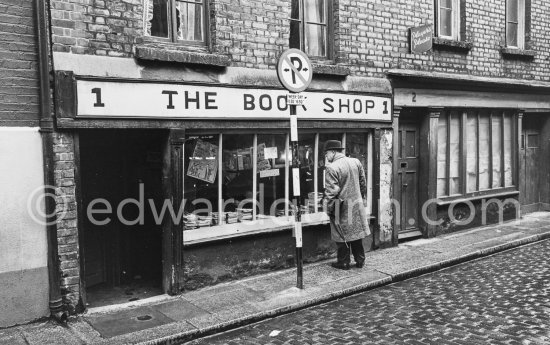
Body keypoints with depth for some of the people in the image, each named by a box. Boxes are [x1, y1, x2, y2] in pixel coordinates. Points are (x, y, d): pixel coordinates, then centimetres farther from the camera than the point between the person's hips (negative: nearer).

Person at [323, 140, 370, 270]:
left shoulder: (331, 168, -18)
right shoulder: (356, 162, 2)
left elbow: (331, 192, -18)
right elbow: (363, 183, 10)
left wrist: (328, 209, -8)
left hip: (341, 208, -6)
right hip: (357, 204, 6)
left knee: (342, 235, 7)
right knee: (356, 232, 16)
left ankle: (343, 262, 16)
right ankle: (360, 260, 23)